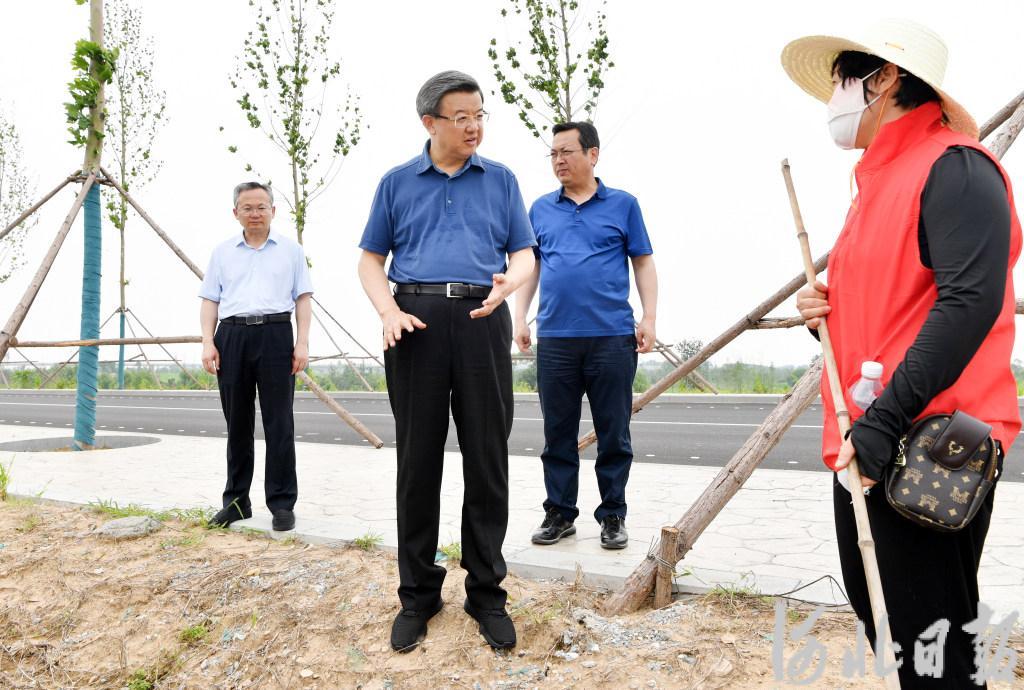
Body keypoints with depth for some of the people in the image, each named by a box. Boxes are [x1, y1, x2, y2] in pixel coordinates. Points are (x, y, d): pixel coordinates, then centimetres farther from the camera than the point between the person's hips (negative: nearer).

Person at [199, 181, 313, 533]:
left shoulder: (290, 250, 11)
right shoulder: (223, 252, 15)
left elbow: (302, 297, 7)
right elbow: (210, 300, 13)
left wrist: (302, 342, -3)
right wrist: (208, 342, 0)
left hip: (275, 335, -2)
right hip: (231, 336, 2)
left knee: (278, 423, -3)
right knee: (237, 423, 6)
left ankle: (282, 503, 2)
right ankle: (236, 501, 16)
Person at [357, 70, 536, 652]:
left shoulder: (501, 180, 13)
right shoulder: (397, 183, 12)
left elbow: (524, 253, 10)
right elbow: (371, 259, 12)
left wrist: (508, 283, -13)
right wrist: (389, 311, -7)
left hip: (483, 321, 0)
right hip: (417, 324, 0)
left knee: (488, 461, 2)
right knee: (418, 461, 4)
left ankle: (486, 591, 15)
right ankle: (418, 593, 17)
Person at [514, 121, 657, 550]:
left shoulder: (623, 205, 6)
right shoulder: (540, 209, 13)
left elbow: (643, 263, 6)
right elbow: (530, 266, 16)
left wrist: (650, 317, -3)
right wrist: (520, 318, 7)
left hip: (612, 337, -2)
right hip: (555, 338, 2)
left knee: (613, 434, 3)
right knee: (557, 433, 8)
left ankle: (613, 516, 15)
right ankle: (560, 513, 19)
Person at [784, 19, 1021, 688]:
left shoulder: (954, 168, -10)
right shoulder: (878, 181, 19)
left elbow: (970, 301, -22)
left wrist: (885, 420, -25)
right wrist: (829, 310, 4)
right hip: (868, 447, 10)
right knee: (878, 614, 17)